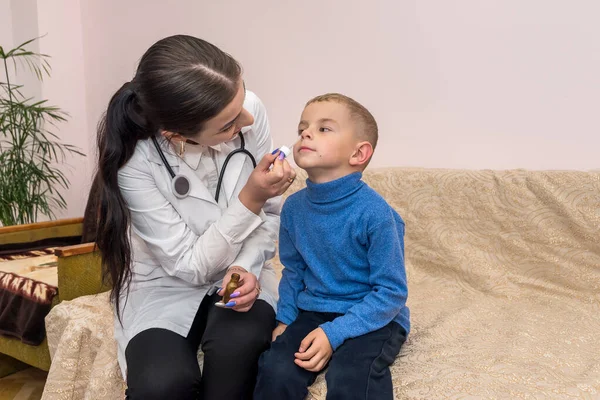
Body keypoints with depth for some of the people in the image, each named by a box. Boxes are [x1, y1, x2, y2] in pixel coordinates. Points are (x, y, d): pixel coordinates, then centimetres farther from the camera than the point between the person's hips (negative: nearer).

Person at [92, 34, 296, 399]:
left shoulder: (250, 111, -18)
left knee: (238, 344, -30)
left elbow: (270, 213, -3)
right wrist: (249, 200, -29)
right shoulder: (135, 160, -27)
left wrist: (247, 267, -20)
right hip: (164, 288, -2)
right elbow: (191, 266, -21)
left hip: (238, 275, 3)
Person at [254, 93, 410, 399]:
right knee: (275, 372, -19)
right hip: (313, 313, 5)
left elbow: (391, 292, -17)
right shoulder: (293, 207, -3)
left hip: (375, 318, -4)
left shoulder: (374, 213, -21)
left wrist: (334, 334, -22)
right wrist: (285, 319, 3)